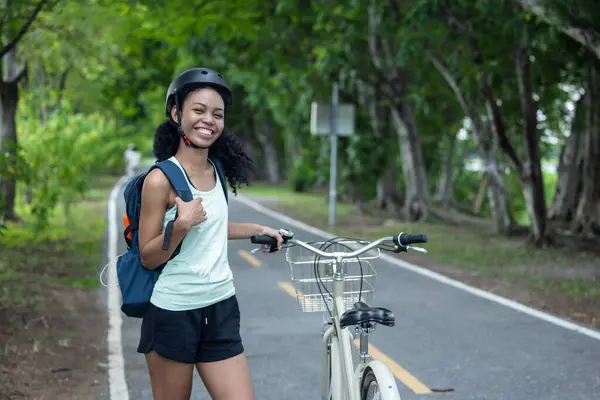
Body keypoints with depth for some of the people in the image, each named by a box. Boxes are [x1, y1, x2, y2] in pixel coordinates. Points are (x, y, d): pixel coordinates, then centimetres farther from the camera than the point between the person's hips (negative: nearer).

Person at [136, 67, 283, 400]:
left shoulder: (217, 172, 7)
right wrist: (181, 225, -24)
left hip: (221, 310, 6)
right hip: (174, 313, -6)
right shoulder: (161, 179, -12)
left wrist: (259, 230, 25)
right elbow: (148, 257, -10)